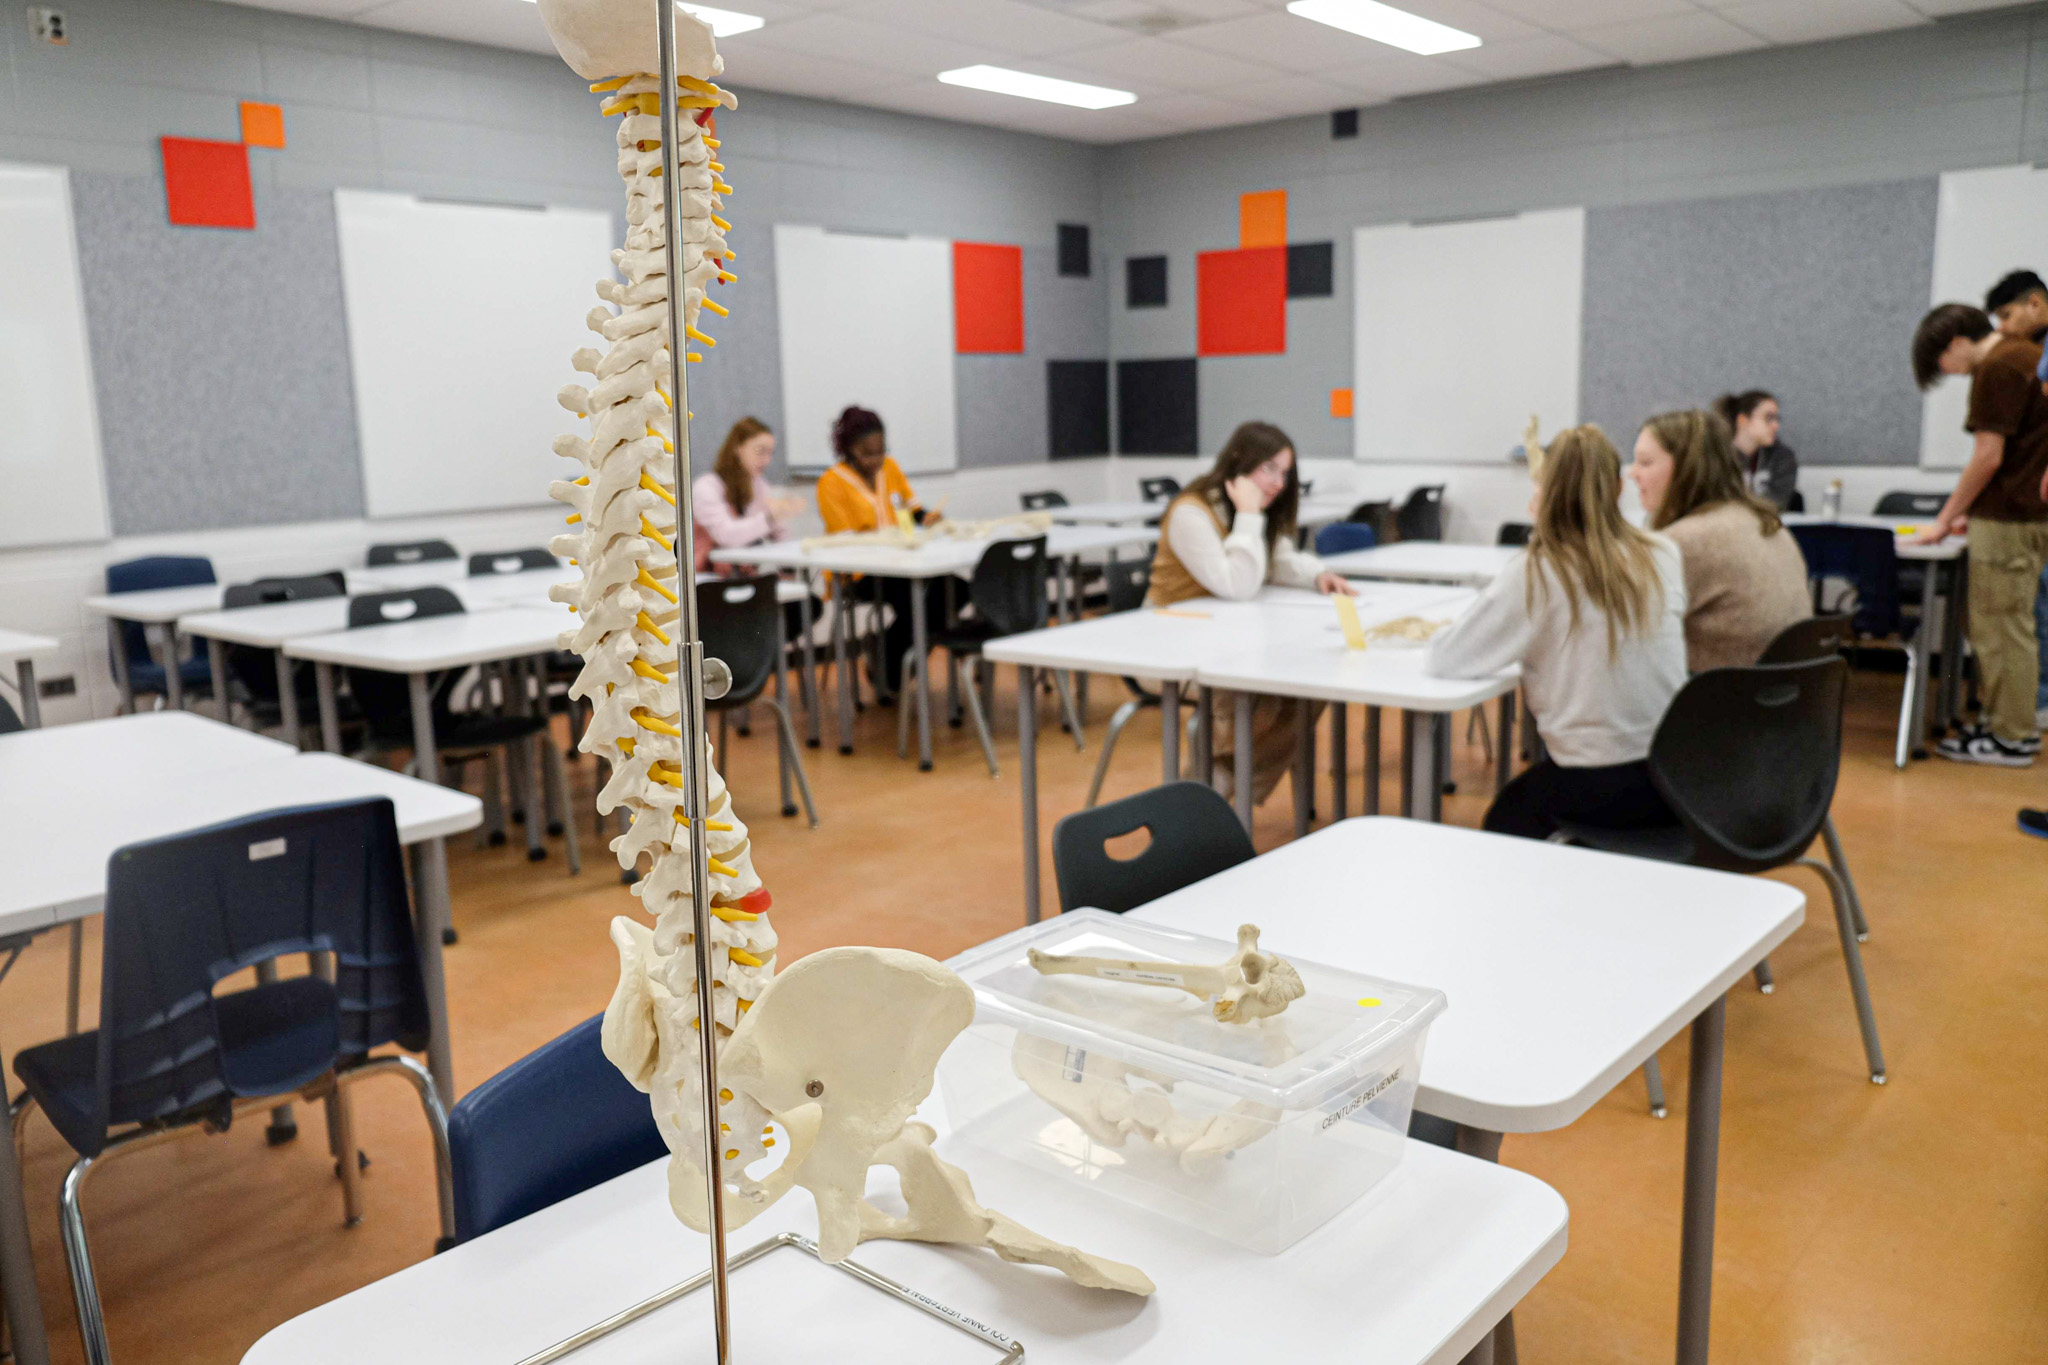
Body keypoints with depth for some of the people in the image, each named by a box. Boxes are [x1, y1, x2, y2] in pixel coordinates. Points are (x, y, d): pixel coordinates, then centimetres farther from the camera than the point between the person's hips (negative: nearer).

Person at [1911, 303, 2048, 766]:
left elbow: (1988, 458, -15)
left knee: (2002, 627, -4)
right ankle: (2008, 721, 21)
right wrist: (1967, 513, 18)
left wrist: (1945, 519, -6)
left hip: (2010, 518, -10)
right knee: (1993, 625, 15)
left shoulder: (1997, 369, -12)